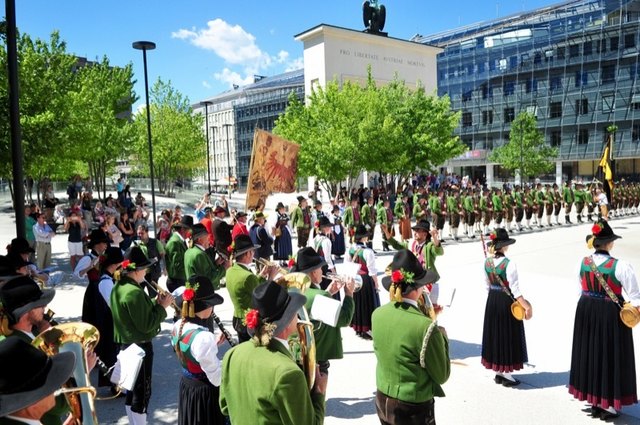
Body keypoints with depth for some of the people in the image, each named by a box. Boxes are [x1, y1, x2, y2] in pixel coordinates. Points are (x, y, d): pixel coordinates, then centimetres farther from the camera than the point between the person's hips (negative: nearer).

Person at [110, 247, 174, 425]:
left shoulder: (119, 288, 6)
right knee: (142, 392, 3)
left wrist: (155, 302, 2)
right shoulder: (134, 292, -25)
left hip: (126, 343, 10)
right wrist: (162, 306, -14)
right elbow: (146, 325, -24)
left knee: (132, 390, 21)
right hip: (140, 346, -10)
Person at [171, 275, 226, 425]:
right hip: (205, 393, -8)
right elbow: (218, 379, -25)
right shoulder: (203, 337, -32)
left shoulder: (177, 326, -6)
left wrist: (214, 344, 3)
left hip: (186, 387, 8)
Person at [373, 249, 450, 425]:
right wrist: (442, 337, -1)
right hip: (414, 407, -5)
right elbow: (442, 376, -12)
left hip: (382, 400, 6)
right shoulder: (426, 327, -24)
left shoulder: (378, 314, -7)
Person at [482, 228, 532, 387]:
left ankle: (498, 372, 25)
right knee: (508, 335, 6)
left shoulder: (487, 262, -1)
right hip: (507, 302, -6)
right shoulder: (509, 264, -20)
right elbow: (515, 289, -20)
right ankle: (506, 374, 15)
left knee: (495, 334, 15)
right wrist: (526, 306, -13)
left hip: (492, 301, 6)